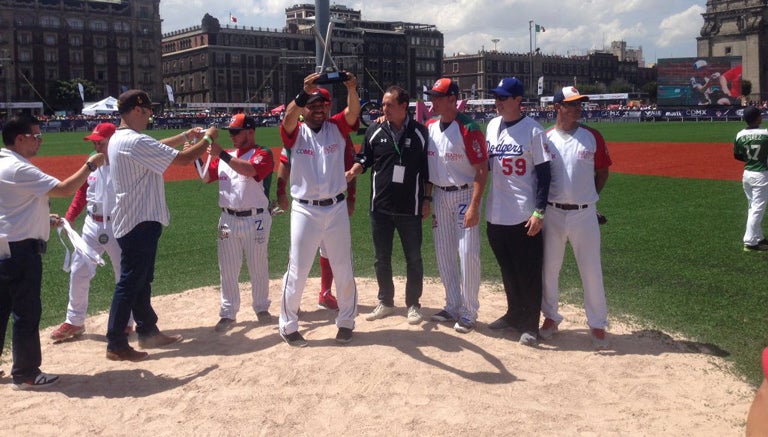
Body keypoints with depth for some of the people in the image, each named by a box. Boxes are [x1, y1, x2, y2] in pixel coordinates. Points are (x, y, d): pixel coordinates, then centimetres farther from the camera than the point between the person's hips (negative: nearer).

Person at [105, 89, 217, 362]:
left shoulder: (118, 139, 10)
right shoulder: (135, 141, -21)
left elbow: (158, 147, 26)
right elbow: (184, 159, -21)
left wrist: (187, 135, 21)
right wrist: (208, 138, -5)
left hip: (135, 221, 11)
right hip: (140, 223, -11)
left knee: (141, 280, 18)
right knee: (130, 282, -4)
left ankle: (148, 333, 29)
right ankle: (116, 345, 4)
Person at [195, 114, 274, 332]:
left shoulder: (262, 154, -7)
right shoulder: (225, 156, 12)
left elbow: (250, 170, -28)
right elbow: (205, 177, 11)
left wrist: (221, 154, -31)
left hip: (255, 219, -5)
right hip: (228, 219, 5)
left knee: (258, 268, 8)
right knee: (227, 270, 5)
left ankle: (261, 308, 24)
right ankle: (228, 313, 13)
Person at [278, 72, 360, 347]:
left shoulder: (337, 128, 4)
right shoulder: (296, 133, -2)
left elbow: (353, 112, -15)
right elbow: (288, 117, -24)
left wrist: (351, 89, -35)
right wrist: (304, 92, -40)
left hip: (336, 208, 2)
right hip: (304, 210, -2)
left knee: (343, 269, 12)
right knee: (297, 270, 3)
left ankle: (346, 321, 28)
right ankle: (288, 326, 17)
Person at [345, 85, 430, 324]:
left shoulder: (420, 132, -5)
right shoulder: (374, 131, 0)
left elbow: (428, 170, 0)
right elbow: (364, 160, 9)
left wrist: (427, 200, -1)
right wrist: (352, 173, -11)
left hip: (410, 209, -2)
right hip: (380, 207, 3)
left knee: (414, 258, 7)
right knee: (381, 259, 12)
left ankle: (413, 304, 22)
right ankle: (385, 302, 28)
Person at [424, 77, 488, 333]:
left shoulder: (468, 129, -15)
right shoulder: (429, 128, 6)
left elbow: (482, 169, -17)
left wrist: (474, 206, -22)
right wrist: (427, 197, 10)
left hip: (464, 195, -7)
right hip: (440, 196, 7)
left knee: (468, 253, -7)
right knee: (443, 253, 12)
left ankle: (468, 313, 6)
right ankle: (452, 307, 25)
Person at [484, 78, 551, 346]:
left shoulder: (533, 130, -10)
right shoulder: (492, 126, 9)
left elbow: (543, 173, -11)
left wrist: (539, 212, -16)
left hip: (525, 216, -6)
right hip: (496, 214, 6)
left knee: (529, 273, 3)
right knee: (507, 270, 17)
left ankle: (530, 325, 14)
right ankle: (514, 314, 32)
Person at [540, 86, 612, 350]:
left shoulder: (592, 137, -1)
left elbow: (602, 172, 9)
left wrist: (589, 198, 4)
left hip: (584, 214, 0)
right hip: (552, 214, 1)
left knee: (592, 271, 4)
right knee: (549, 268, 10)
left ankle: (597, 324, 17)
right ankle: (551, 317, 28)